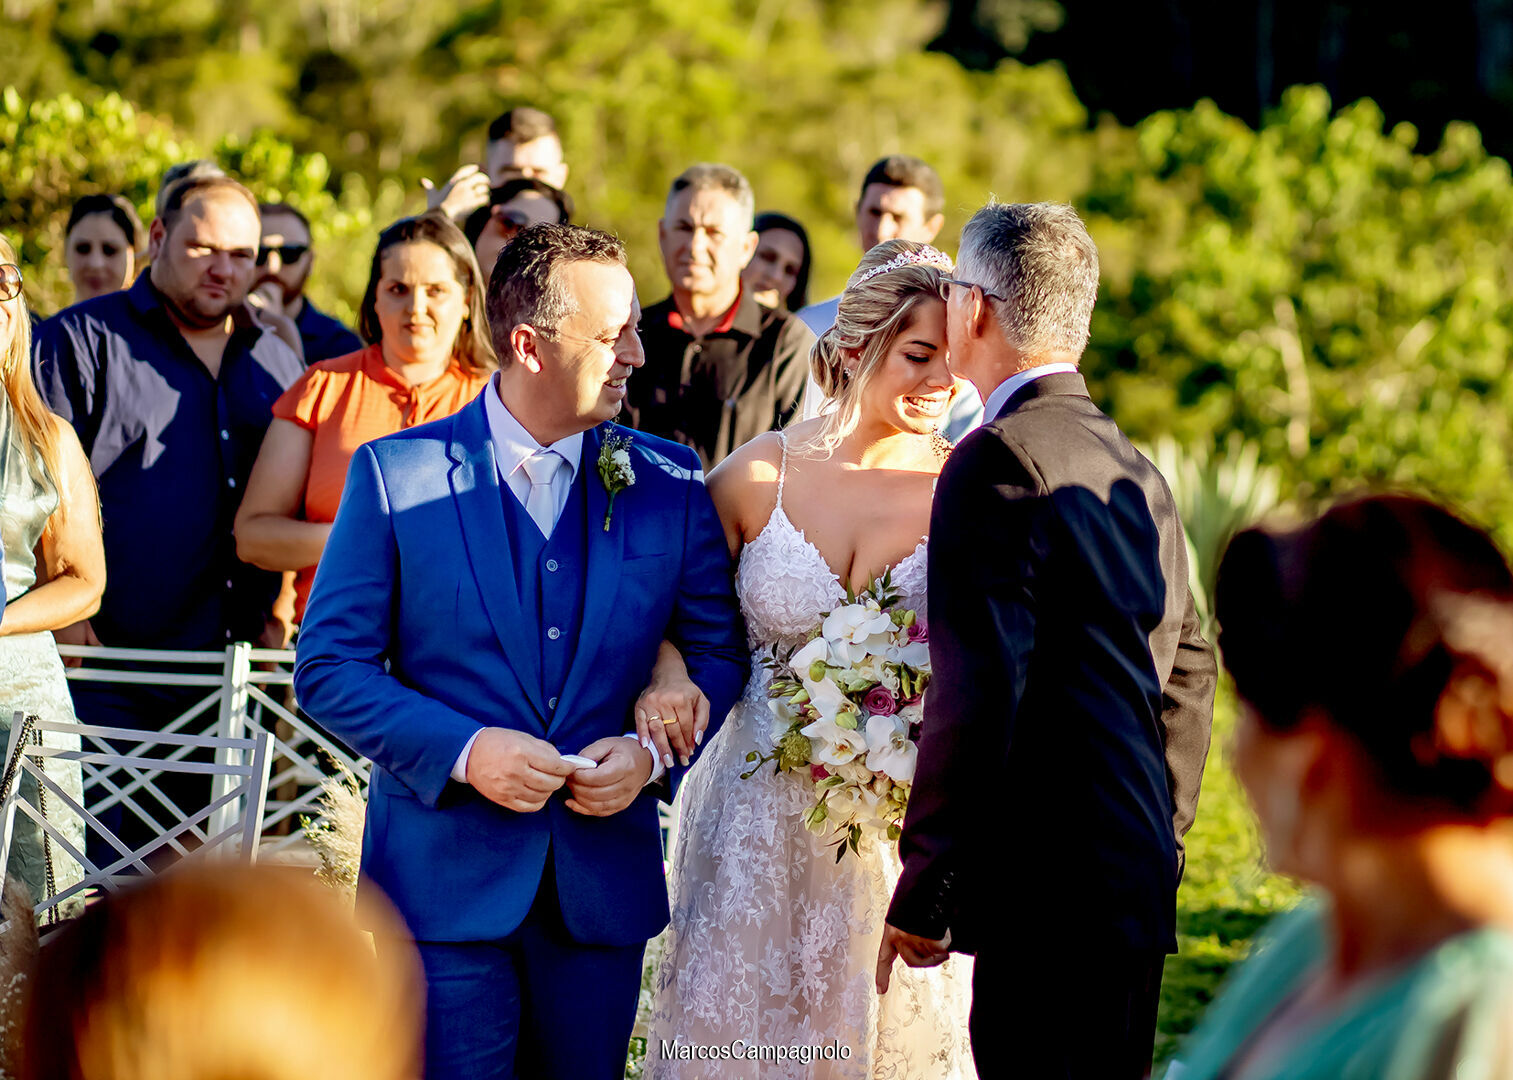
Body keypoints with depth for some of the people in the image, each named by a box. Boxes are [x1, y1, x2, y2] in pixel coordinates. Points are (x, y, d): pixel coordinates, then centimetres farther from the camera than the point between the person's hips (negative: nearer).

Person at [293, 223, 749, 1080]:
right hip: (446, 877, -3)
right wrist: (461, 751, -17)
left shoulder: (670, 482, 5)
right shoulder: (398, 472, -3)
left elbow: (719, 652, 11)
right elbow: (329, 667, -4)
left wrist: (652, 749, -8)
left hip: (604, 880, 3)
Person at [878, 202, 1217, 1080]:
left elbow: (978, 689, -18)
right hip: (1138, 887, 9)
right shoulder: (1138, 473, 15)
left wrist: (921, 896, -14)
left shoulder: (1000, 460, -12)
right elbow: (1188, 673, 21)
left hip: (1045, 886, -9)